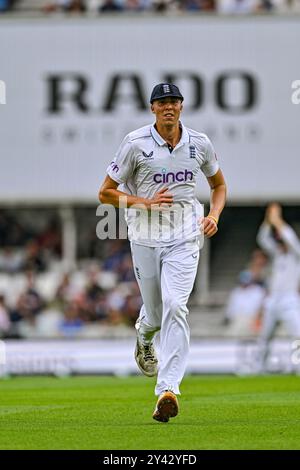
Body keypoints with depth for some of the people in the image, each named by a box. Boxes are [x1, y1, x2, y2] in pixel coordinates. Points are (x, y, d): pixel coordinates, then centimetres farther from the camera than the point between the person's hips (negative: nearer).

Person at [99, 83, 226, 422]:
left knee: (175, 306, -17)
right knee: (155, 313, 10)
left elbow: (218, 184, 20)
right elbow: (106, 193, -3)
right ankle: (144, 337, 51)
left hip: (184, 238, 0)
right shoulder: (136, 143, -6)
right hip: (145, 237, 0)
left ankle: (167, 389, -23)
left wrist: (214, 215, 1)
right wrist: (146, 202, -16)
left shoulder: (199, 144, 3)